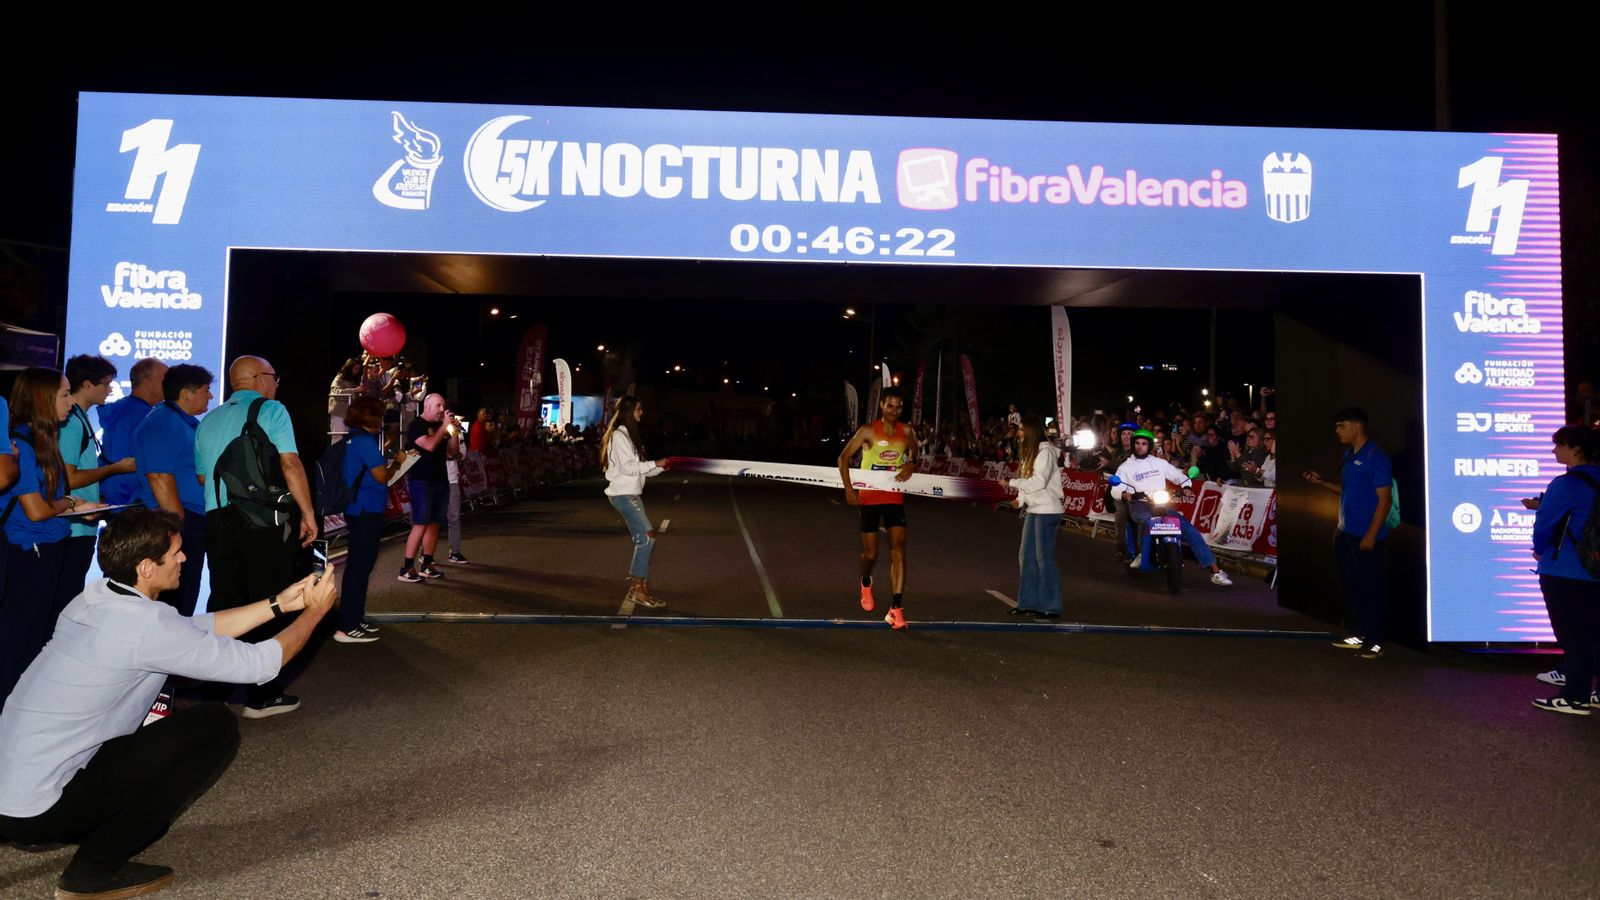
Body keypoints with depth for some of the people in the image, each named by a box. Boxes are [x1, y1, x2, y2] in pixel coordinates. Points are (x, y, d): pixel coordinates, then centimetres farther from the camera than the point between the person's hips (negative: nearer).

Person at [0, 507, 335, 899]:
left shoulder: (96, 597, 2)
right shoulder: (147, 625, -23)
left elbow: (199, 628, 13)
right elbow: (259, 663, -15)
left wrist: (280, 603, 13)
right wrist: (314, 611, 0)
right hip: (40, 810, -9)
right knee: (218, 726, -9)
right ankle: (95, 868, -2)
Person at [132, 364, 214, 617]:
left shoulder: (189, 423, 17)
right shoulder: (163, 423, -13)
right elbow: (159, 477, -20)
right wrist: (180, 524, -20)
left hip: (193, 524, 10)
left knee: (186, 600, 14)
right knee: (174, 600, -7)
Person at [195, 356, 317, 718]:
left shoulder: (209, 420, 16)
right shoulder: (270, 410, -3)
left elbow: (202, 475, 18)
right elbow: (290, 463, -12)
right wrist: (308, 514, -9)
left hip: (218, 521, 6)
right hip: (265, 521, -6)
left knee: (224, 604, 11)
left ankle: (215, 690, 16)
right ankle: (262, 695, 6)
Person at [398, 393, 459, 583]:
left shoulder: (440, 426, 14)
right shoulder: (416, 425, -7)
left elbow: (453, 451, 12)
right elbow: (429, 445, -23)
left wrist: (454, 430, -2)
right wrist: (444, 427, -16)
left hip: (440, 481, 7)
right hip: (420, 482, -7)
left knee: (434, 524, 7)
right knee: (421, 525, -12)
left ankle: (426, 565, 15)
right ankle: (407, 569, -8)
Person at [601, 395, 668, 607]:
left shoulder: (630, 435, 19)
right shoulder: (619, 435, -11)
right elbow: (628, 467, -18)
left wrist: (661, 467, 5)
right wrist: (654, 464, -12)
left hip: (632, 494, 10)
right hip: (623, 494, -10)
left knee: (642, 540, 6)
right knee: (647, 536, -14)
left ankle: (638, 588, 9)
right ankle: (637, 589, -9)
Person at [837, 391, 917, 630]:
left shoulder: (906, 431, 2)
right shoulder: (868, 431, -8)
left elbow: (913, 453, 21)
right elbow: (843, 457, -3)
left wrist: (910, 465, -3)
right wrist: (848, 489, -12)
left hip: (895, 498, 2)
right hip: (870, 498, -2)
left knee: (898, 551, -11)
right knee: (870, 553, 6)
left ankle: (896, 608, -11)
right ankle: (866, 582, 41)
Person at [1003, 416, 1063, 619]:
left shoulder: (1046, 452, -12)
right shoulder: (1031, 452, 15)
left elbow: (1039, 482, -20)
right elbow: (1028, 482, 12)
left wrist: (1010, 483, -15)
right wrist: (1020, 500, -3)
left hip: (1047, 511, -9)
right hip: (1033, 510, 9)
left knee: (1044, 558, -5)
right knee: (1026, 556, 10)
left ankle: (1051, 607, 3)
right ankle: (1029, 603, 17)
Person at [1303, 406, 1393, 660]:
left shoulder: (1376, 457, -14)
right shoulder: (1348, 455, 12)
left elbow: (1385, 499, -16)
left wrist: (1372, 535, -20)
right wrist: (1321, 482, 7)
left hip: (1366, 536, -8)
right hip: (1346, 534, 8)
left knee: (1370, 588, -1)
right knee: (1352, 585, 14)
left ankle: (1375, 642, 7)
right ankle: (1360, 635, 24)